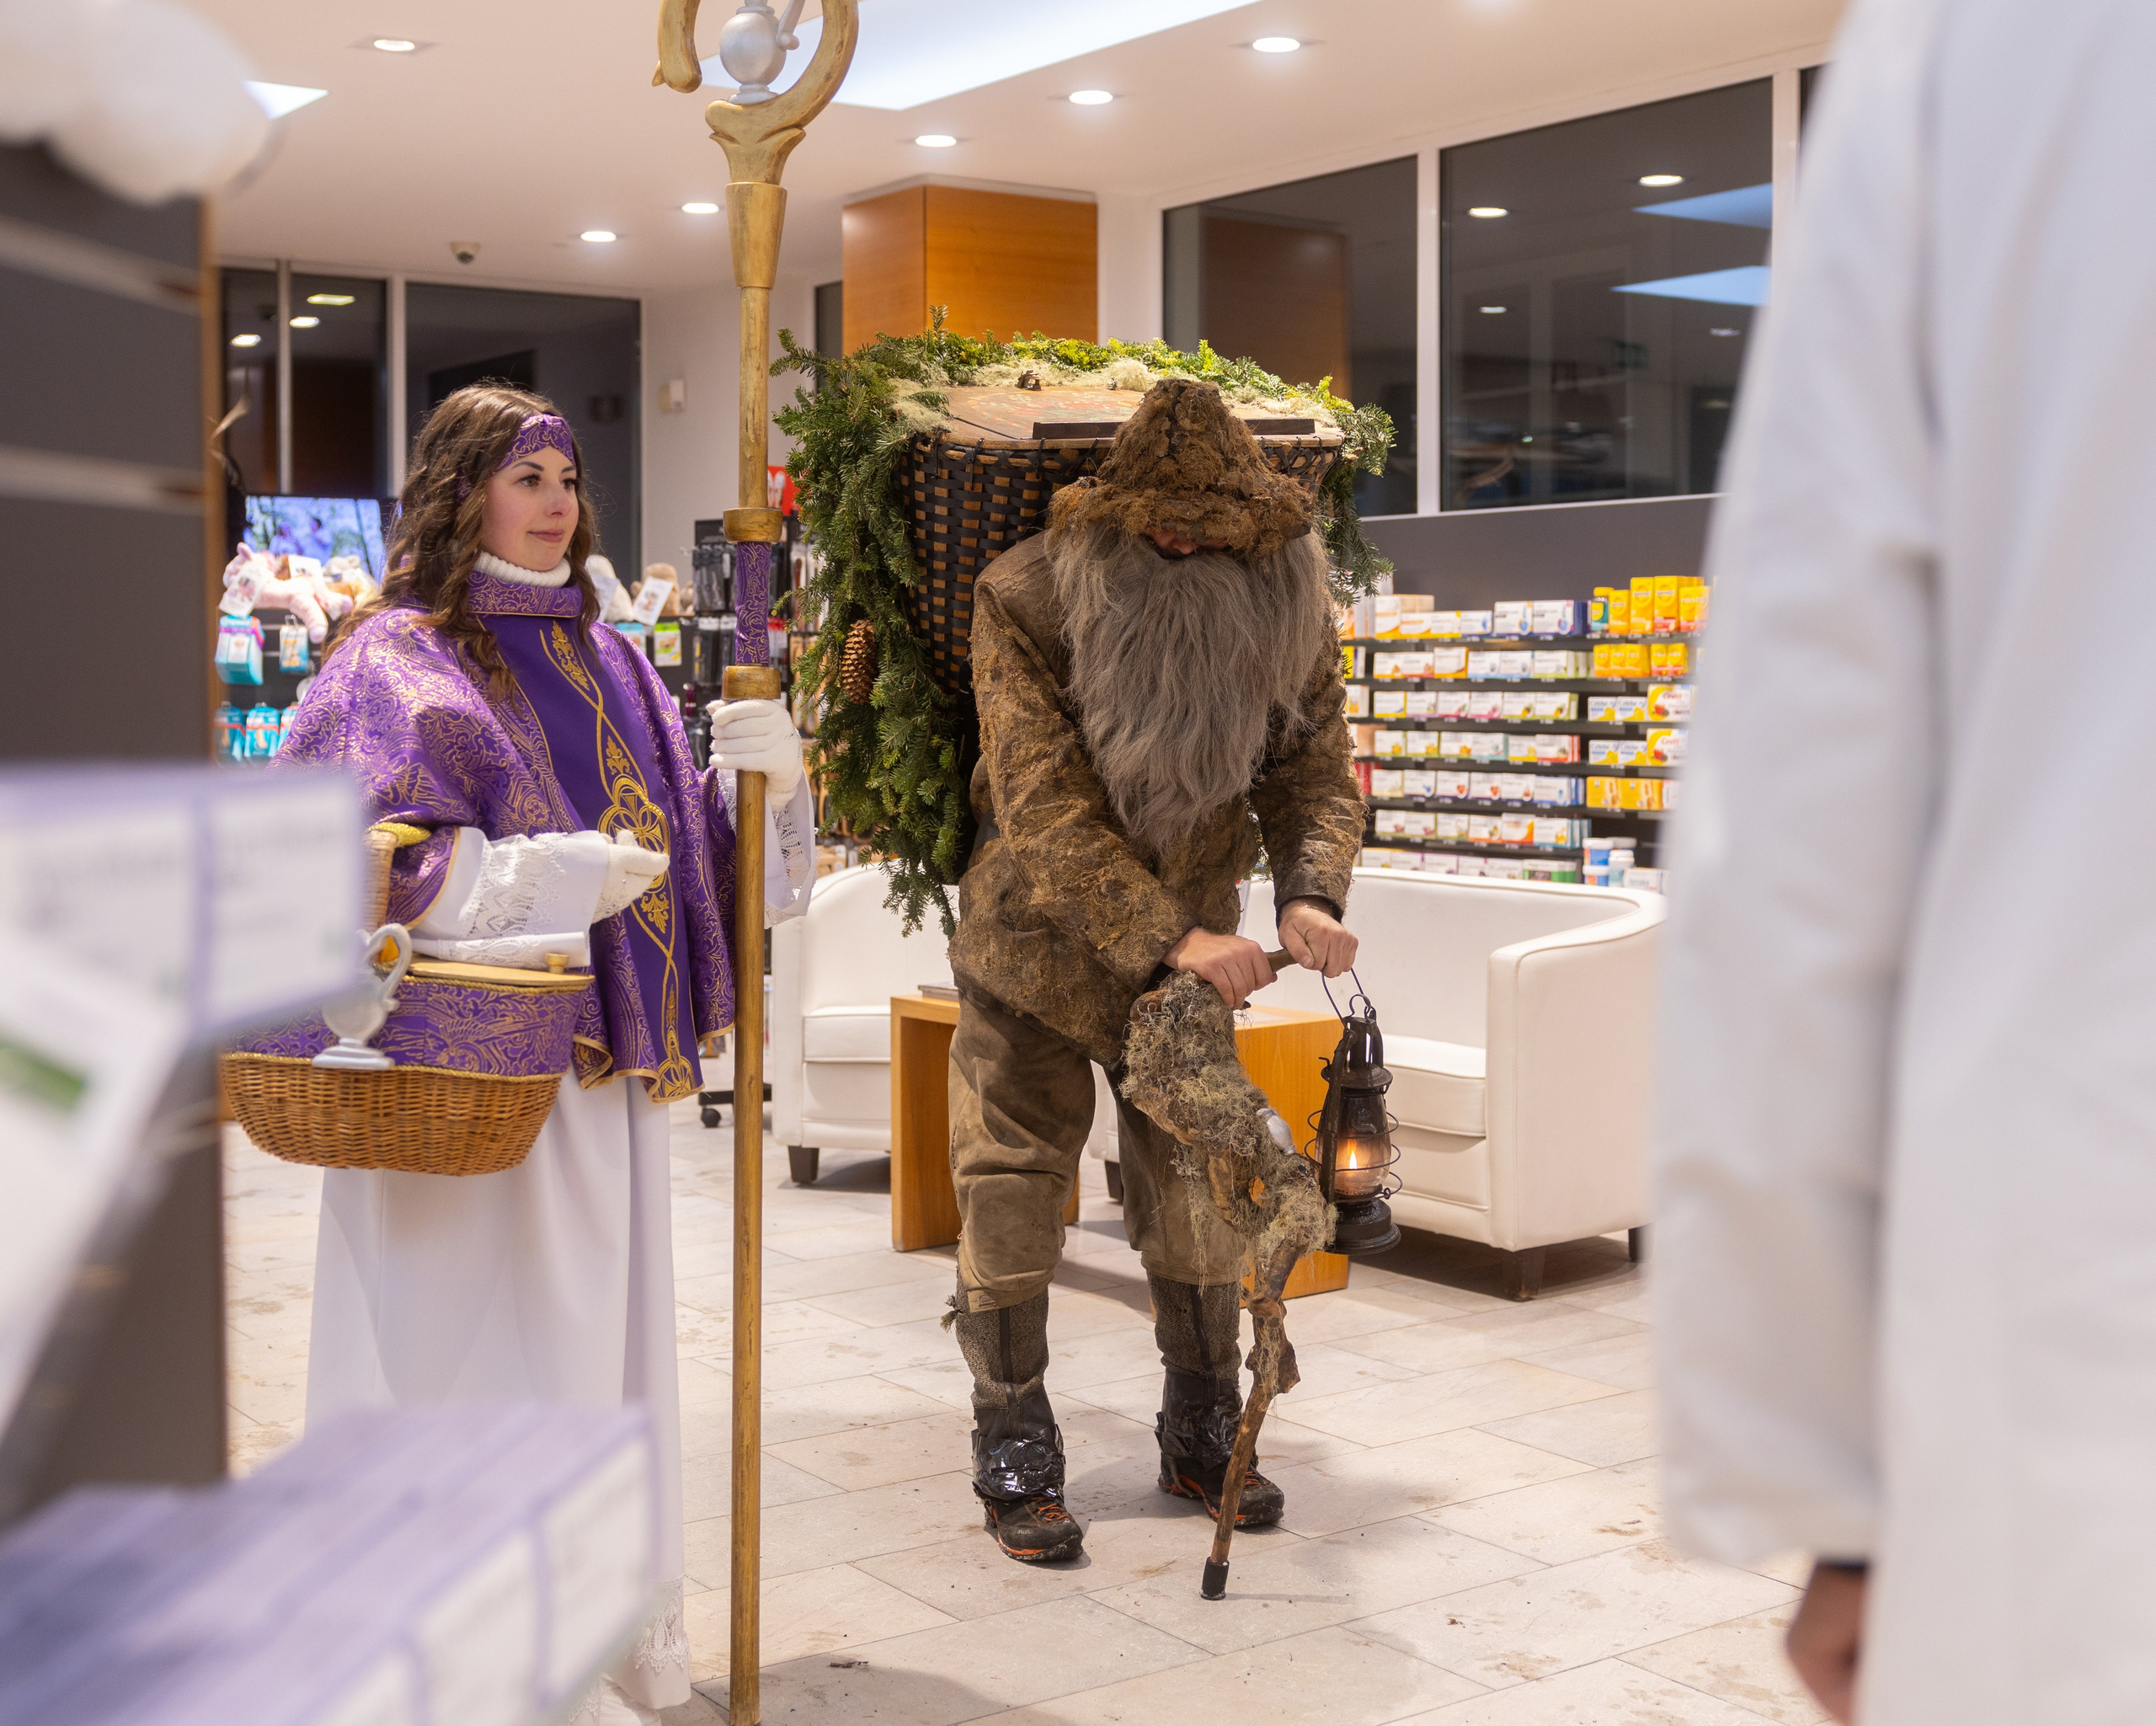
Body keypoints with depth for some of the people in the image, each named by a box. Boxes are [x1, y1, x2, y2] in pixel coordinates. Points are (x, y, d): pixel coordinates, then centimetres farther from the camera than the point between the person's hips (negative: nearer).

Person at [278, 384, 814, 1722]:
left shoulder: (604, 662, 15)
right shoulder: (392, 664, -5)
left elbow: (703, 846, 16)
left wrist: (762, 774, -6)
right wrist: (536, 875, -21)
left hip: (600, 1060, 7)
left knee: (605, 1335, 12)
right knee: (479, 1343, -4)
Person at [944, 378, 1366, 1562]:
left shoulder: (1285, 609, -10)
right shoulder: (1027, 599, -23)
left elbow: (1315, 774, -8)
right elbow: (1044, 808, -28)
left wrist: (1308, 896, -30)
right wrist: (1167, 938, -37)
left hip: (1191, 949, 3)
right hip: (1035, 945, -3)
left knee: (1195, 1193, 10)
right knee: (1012, 1197, 1)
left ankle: (1203, 1439, 25)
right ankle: (1015, 1462, 14)